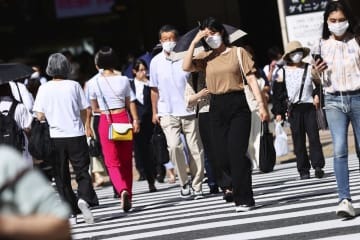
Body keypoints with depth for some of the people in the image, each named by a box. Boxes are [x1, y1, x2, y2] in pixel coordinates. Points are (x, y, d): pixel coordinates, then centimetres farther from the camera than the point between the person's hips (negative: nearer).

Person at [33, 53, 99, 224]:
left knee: (62, 177, 8)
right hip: (76, 135, 0)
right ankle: (84, 199, -20)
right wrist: (86, 127, 17)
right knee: (82, 171, 7)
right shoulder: (74, 86, -1)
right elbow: (84, 111, 0)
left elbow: (40, 116, -3)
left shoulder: (44, 88, -2)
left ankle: (71, 213, 6)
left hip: (55, 137, 1)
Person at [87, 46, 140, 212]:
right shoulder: (123, 80, -1)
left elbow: (94, 108, 2)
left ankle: (123, 190, -25)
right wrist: (135, 120, 8)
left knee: (112, 162, 0)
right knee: (127, 161, 14)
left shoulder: (93, 83, -5)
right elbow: (130, 103, 1)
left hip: (105, 121, -2)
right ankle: (128, 195, 19)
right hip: (124, 118, 2)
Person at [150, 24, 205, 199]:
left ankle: (196, 186, 13)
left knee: (195, 149, 1)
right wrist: (155, 112, 9)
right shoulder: (156, 62, 1)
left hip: (189, 110, 0)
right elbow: (154, 89, 10)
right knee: (174, 146, -18)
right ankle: (184, 182, -1)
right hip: (167, 113, 0)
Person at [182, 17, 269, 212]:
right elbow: (186, 67, -7)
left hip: (238, 106, -3)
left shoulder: (238, 52, 3)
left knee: (237, 152, -8)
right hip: (217, 108, 3)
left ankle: (244, 199, -3)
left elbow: (251, 79, 0)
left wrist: (261, 105, -7)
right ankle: (229, 186, 29)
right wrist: (194, 42, -6)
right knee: (220, 154, 4)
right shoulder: (206, 57, 10)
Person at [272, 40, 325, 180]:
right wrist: (278, 112, 1)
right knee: (298, 141, 2)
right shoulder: (282, 72, 3)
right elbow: (277, 93, 5)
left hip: (309, 107, 0)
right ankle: (303, 170, 5)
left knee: (314, 137, -6)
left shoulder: (309, 69, 3)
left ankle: (318, 167, -3)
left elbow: (320, 84, 13)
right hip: (293, 110, 0)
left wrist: (317, 96, -6)